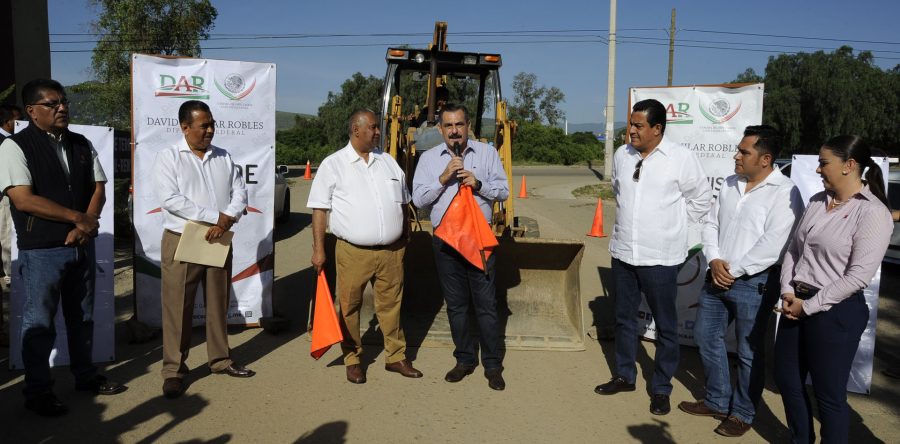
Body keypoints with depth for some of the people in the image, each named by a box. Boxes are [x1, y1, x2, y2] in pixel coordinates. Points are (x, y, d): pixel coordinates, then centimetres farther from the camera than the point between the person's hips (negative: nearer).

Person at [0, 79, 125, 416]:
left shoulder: (81, 144, 9)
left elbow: (98, 189, 8)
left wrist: (86, 225, -9)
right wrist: (77, 218, -14)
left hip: (81, 246, 6)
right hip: (41, 251, -6)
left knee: (82, 316, 16)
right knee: (39, 323, 4)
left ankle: (85, 376, 31)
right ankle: (38, 392, 16)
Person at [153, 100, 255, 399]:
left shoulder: (224, 158, 10)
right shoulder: (168, 157, -4)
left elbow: (240, 193, 5)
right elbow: (169, 199, -16)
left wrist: (228, 219, -15)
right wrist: (215, 216, -18)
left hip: (219, 241, 4)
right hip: (181, 242, -4)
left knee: (218, 304, 13)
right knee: (177, 309, 1)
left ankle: (220, 360, 26)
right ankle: (174, 370, 11)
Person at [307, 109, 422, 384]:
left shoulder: (388, 162, 13)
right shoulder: (333, 165, -1)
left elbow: (402, 203, 21)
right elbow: (320, 209, -3)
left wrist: (405, 238, 20)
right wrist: (318, 249, -7)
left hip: (391, 251, 4)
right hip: (353, 252, -3)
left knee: (391, 305, 10)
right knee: (349, 306, 5)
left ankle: (396, 357, 23)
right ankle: (352, 360, 21)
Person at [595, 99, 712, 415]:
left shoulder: (681, 158, -12)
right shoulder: (622, 155, 2)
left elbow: (701, 199, -1)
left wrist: (674, 224, 2)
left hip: (661, 256, -5)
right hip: (623, 251, 5)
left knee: (665, 326, 7)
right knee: (624, 318, 17)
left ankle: (661, 388, 23)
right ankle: (624, 376, 34)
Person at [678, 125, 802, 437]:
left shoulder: (784, 193, -14)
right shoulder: (730, 184, 8)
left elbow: (773, 245, -21)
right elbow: (711, 224, 9)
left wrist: (733, 271, -17)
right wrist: (715, 261, -7)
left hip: (754, 283, -7)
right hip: (717, 278, 7)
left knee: (749, 352, 7)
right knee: (706, 336, 16)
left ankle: (743, 413, 26)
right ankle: (717, 401, 33)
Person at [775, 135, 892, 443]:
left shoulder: (872, 213, -14)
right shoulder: (817, 201, 7)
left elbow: (858, 277, -19)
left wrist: (809, 305, -15)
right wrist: (788, 292, -3)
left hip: (836, 311, -7)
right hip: (796, 305, 7)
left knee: (829, 393, 5)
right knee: (786, 380, 18)